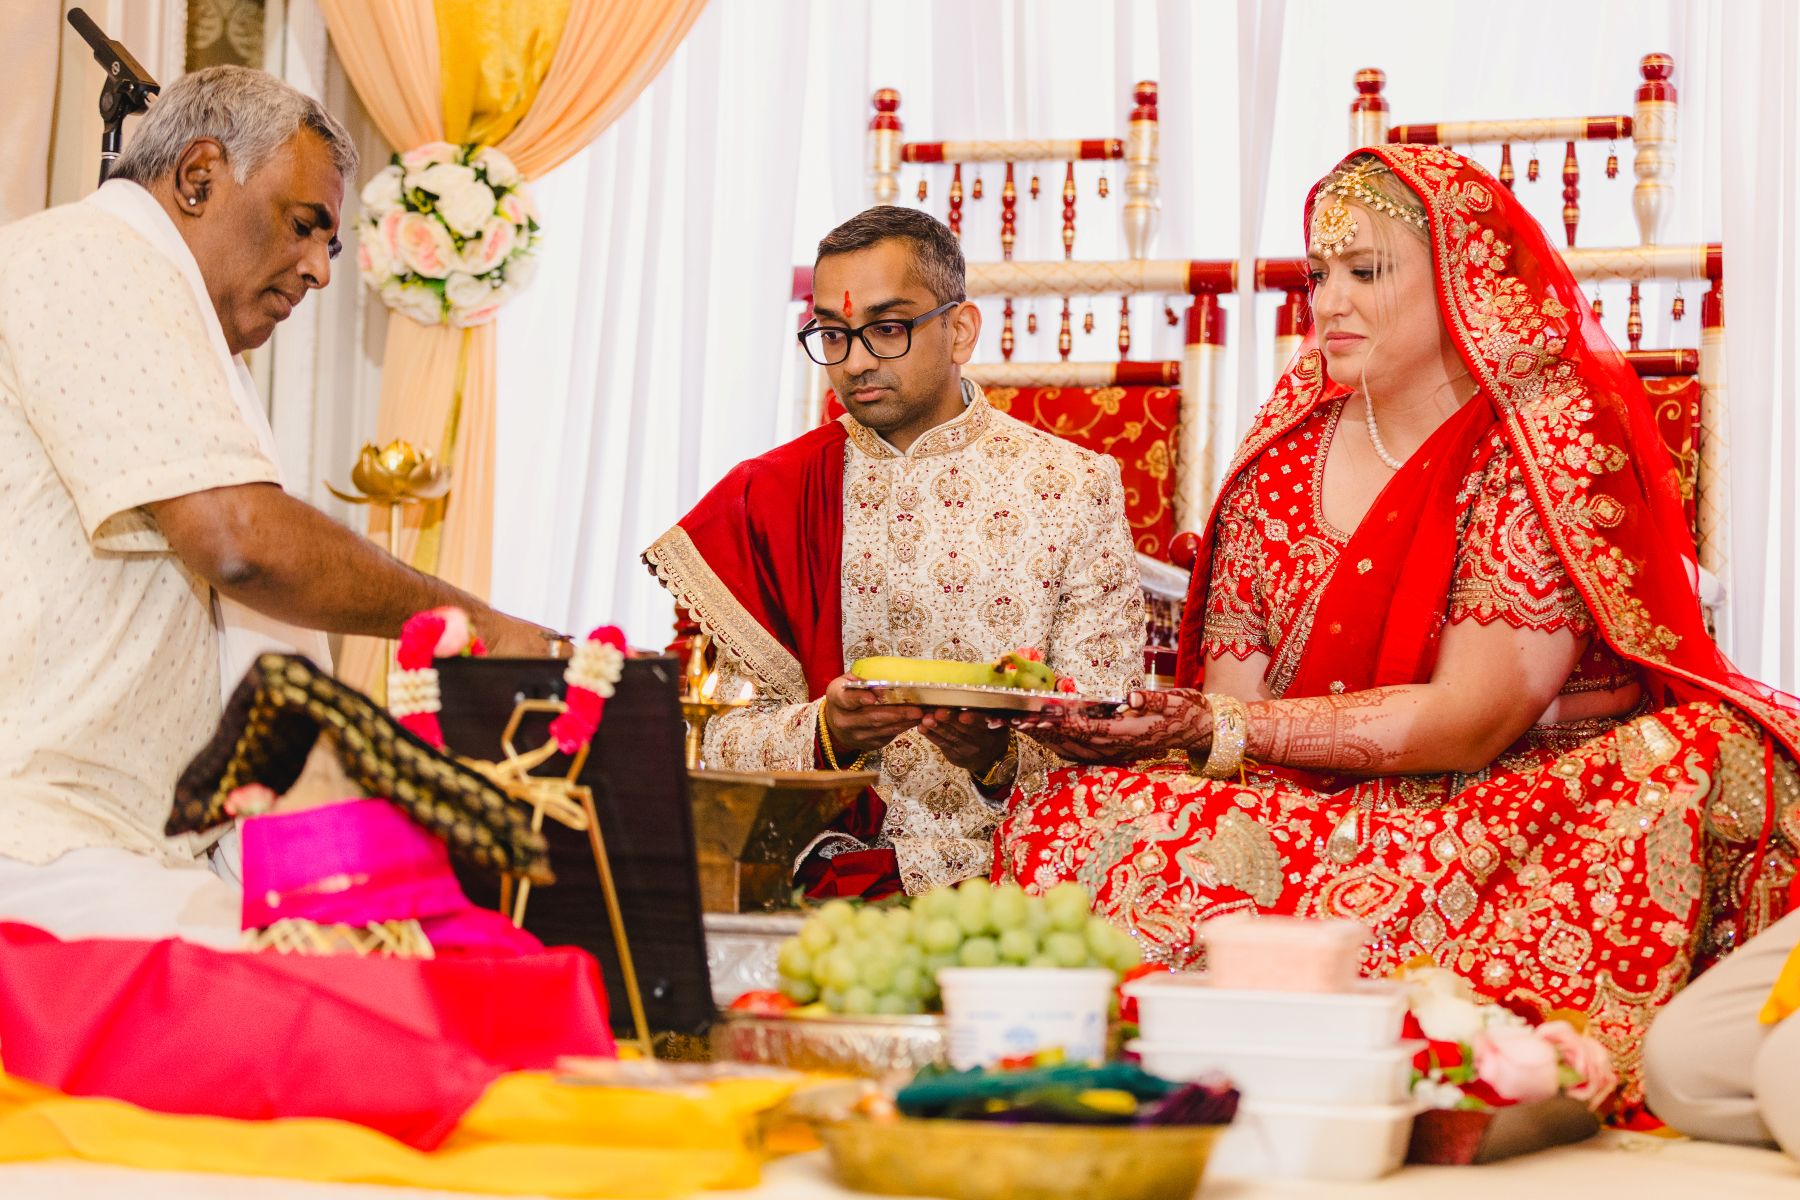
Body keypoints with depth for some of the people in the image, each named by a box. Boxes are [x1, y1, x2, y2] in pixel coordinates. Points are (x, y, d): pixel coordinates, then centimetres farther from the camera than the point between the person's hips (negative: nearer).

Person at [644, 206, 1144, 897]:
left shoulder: (1072, 489, 7)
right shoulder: (774, 497, 13)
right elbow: (728, 743, 7)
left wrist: (1001, 756, -20)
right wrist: (823, 733, -15)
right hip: (834, 870, 3)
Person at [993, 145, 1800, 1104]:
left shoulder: (1560, 435, -7)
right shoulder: (1288, 450, 10)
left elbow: (1468, 723, -16)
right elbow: (1229, 704, 7)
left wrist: (1220, 730, -22)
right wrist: (1108, 727, -17)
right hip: (1328, 821, 4)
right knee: (1077, 819, -23)